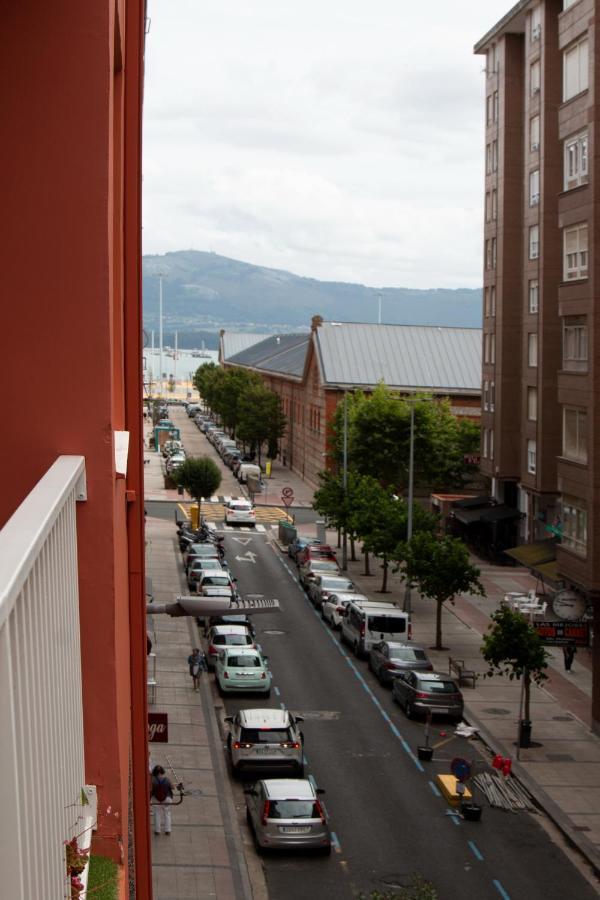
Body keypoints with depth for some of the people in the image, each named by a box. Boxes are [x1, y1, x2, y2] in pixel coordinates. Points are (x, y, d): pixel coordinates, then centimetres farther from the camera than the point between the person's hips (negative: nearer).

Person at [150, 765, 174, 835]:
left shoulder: (153, 779, -16)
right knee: (167, 813, 14)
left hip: (156, 799, 0)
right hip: (167, 798, 0)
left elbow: (150, 790, -11)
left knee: (157, 814, 13)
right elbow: (172, 787, -4)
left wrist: (149, 799, 1)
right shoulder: (167, 778, -14)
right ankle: (168, 830, 17)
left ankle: (157, 830, 18)